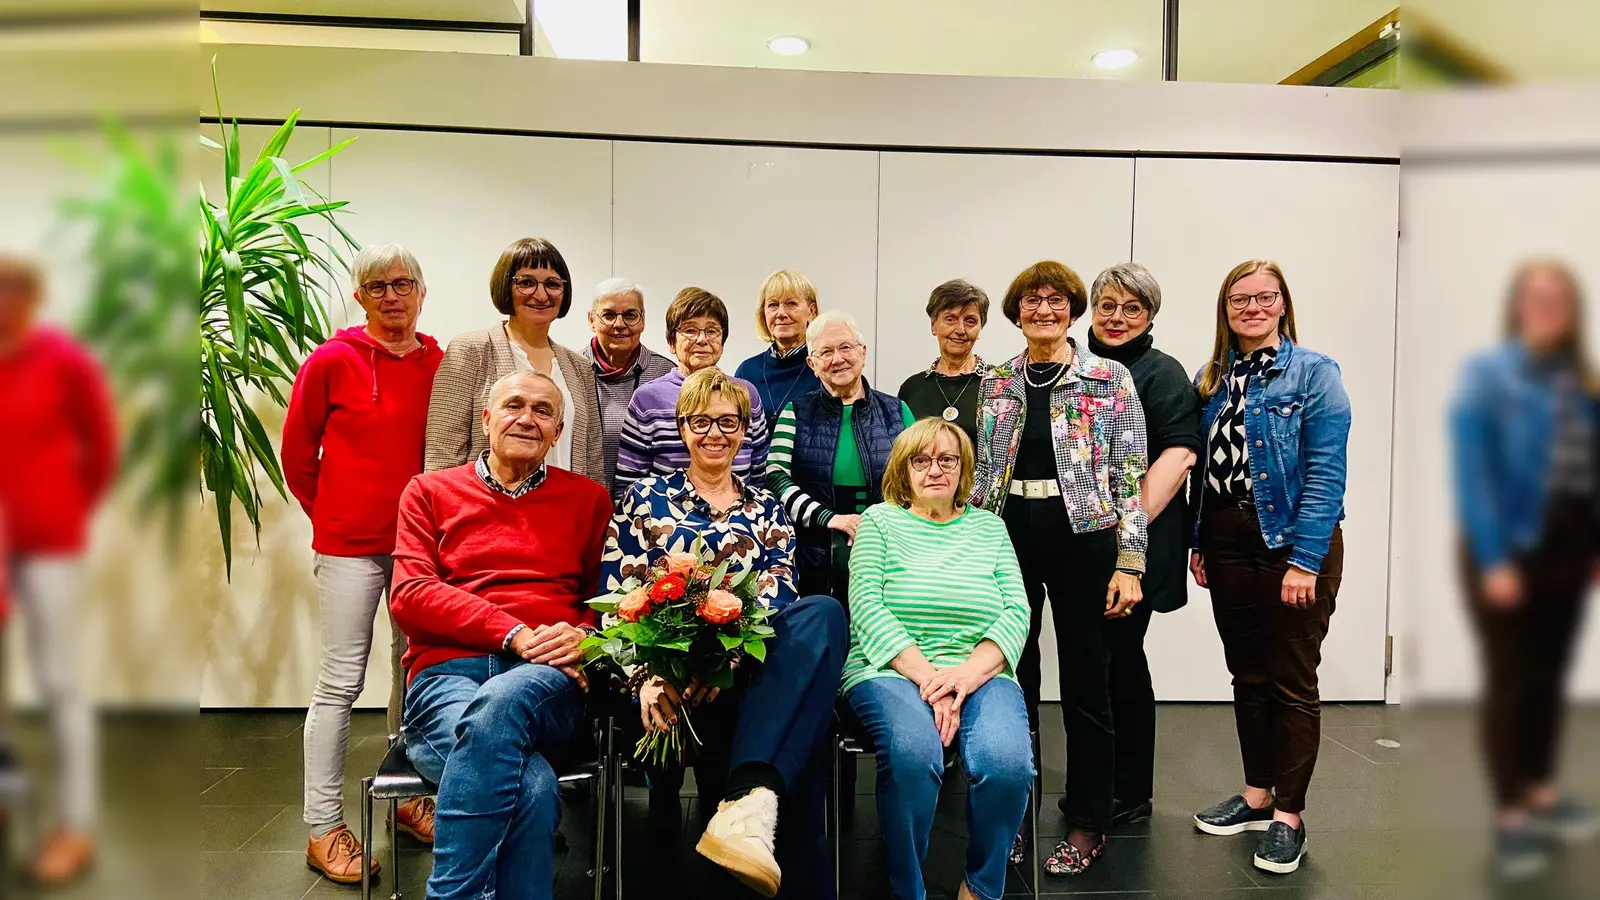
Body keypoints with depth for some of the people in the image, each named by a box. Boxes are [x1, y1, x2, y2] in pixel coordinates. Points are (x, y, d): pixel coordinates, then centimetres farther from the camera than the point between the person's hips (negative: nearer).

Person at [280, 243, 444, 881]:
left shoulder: (440, 364, 3)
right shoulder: (331, 362, -6)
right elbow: (297, 453, 3)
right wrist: (329, 515, 9)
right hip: (351, 544, -4)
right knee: (341, 680, 1)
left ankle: (409, 795, 30)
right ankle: (323, 828, 12)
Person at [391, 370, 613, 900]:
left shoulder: (587, 500, 20)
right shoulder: (430, 492, 18)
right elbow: (409, 596, 3)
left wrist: (582, 638, -10)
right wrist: (517, 634, -11)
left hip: (547, 685, 1)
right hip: (447, 672, -1)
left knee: (498, 704, -38)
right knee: (530, 789, -36)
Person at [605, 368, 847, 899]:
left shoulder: (766, 511, 22)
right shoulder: (645, 499, 17)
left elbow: (777, 600, 6)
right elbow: (618, 595, 5)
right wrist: (648, 673, -16)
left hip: (748, 666, 2)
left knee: (821, 614, -35)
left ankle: (748, 799, -45)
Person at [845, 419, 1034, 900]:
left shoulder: (989, 526, 17)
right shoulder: (879, 520, 10)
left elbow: (1016, 612, 5)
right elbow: (867, 607, -4)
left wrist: (968, 673, -13)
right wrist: (926, 677, -16)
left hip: (979, 674, 2)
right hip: (891, 672, -2)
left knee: (1008, 760, -29)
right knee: (914, 753, -34)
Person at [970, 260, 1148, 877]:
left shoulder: (1110, 379, -1)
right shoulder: (996, 382, 9)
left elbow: (1129, 478, -4)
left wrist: (1128, 564, -9)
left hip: (1083, 539, -3)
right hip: (1008, 538, 3)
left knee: (1085, 684, 5)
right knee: (1011, 677, 9)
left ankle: (1087, 824, 20)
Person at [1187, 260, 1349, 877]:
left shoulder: (1313, 373, -7)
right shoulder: (1210, 380, 10)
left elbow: (1325, 473, -14)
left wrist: (1304, 560, -19)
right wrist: (1198, 543, 7)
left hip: (1292, 542, -5)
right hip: (1227, 543, 6)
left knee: (1292, 682, 3)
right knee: (1247, 676, 15)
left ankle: (1288, 815, 16)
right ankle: (1257, 795, 29)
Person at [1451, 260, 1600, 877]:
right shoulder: (1486, 373, -10)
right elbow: (1472, 474, -14)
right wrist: (1493, 559, -18)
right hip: (1509, 549, -5)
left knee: (1550, 674, 16)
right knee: (1508, 679, 4)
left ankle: (1543, 794, 33)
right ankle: (1509, 815, 16)